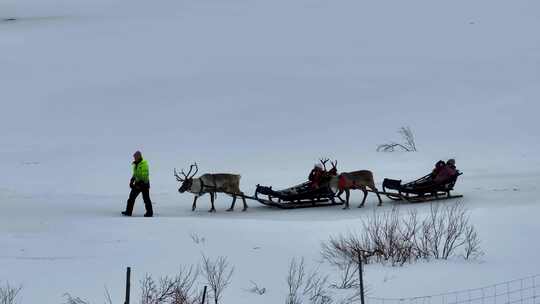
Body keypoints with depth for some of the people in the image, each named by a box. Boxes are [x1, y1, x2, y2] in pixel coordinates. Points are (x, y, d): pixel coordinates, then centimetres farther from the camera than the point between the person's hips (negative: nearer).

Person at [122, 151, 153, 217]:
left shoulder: (144, 164, -15)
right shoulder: (135, 164, 13)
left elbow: (145, 175, -21)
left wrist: (142, 184, -23)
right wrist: (132, 180, 9)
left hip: (144, 184, -8)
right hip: (137, 183, 8)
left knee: (146, 199, 0)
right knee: (132, 197, 4)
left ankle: (149, 213, 9)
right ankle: (128, 211, 7)